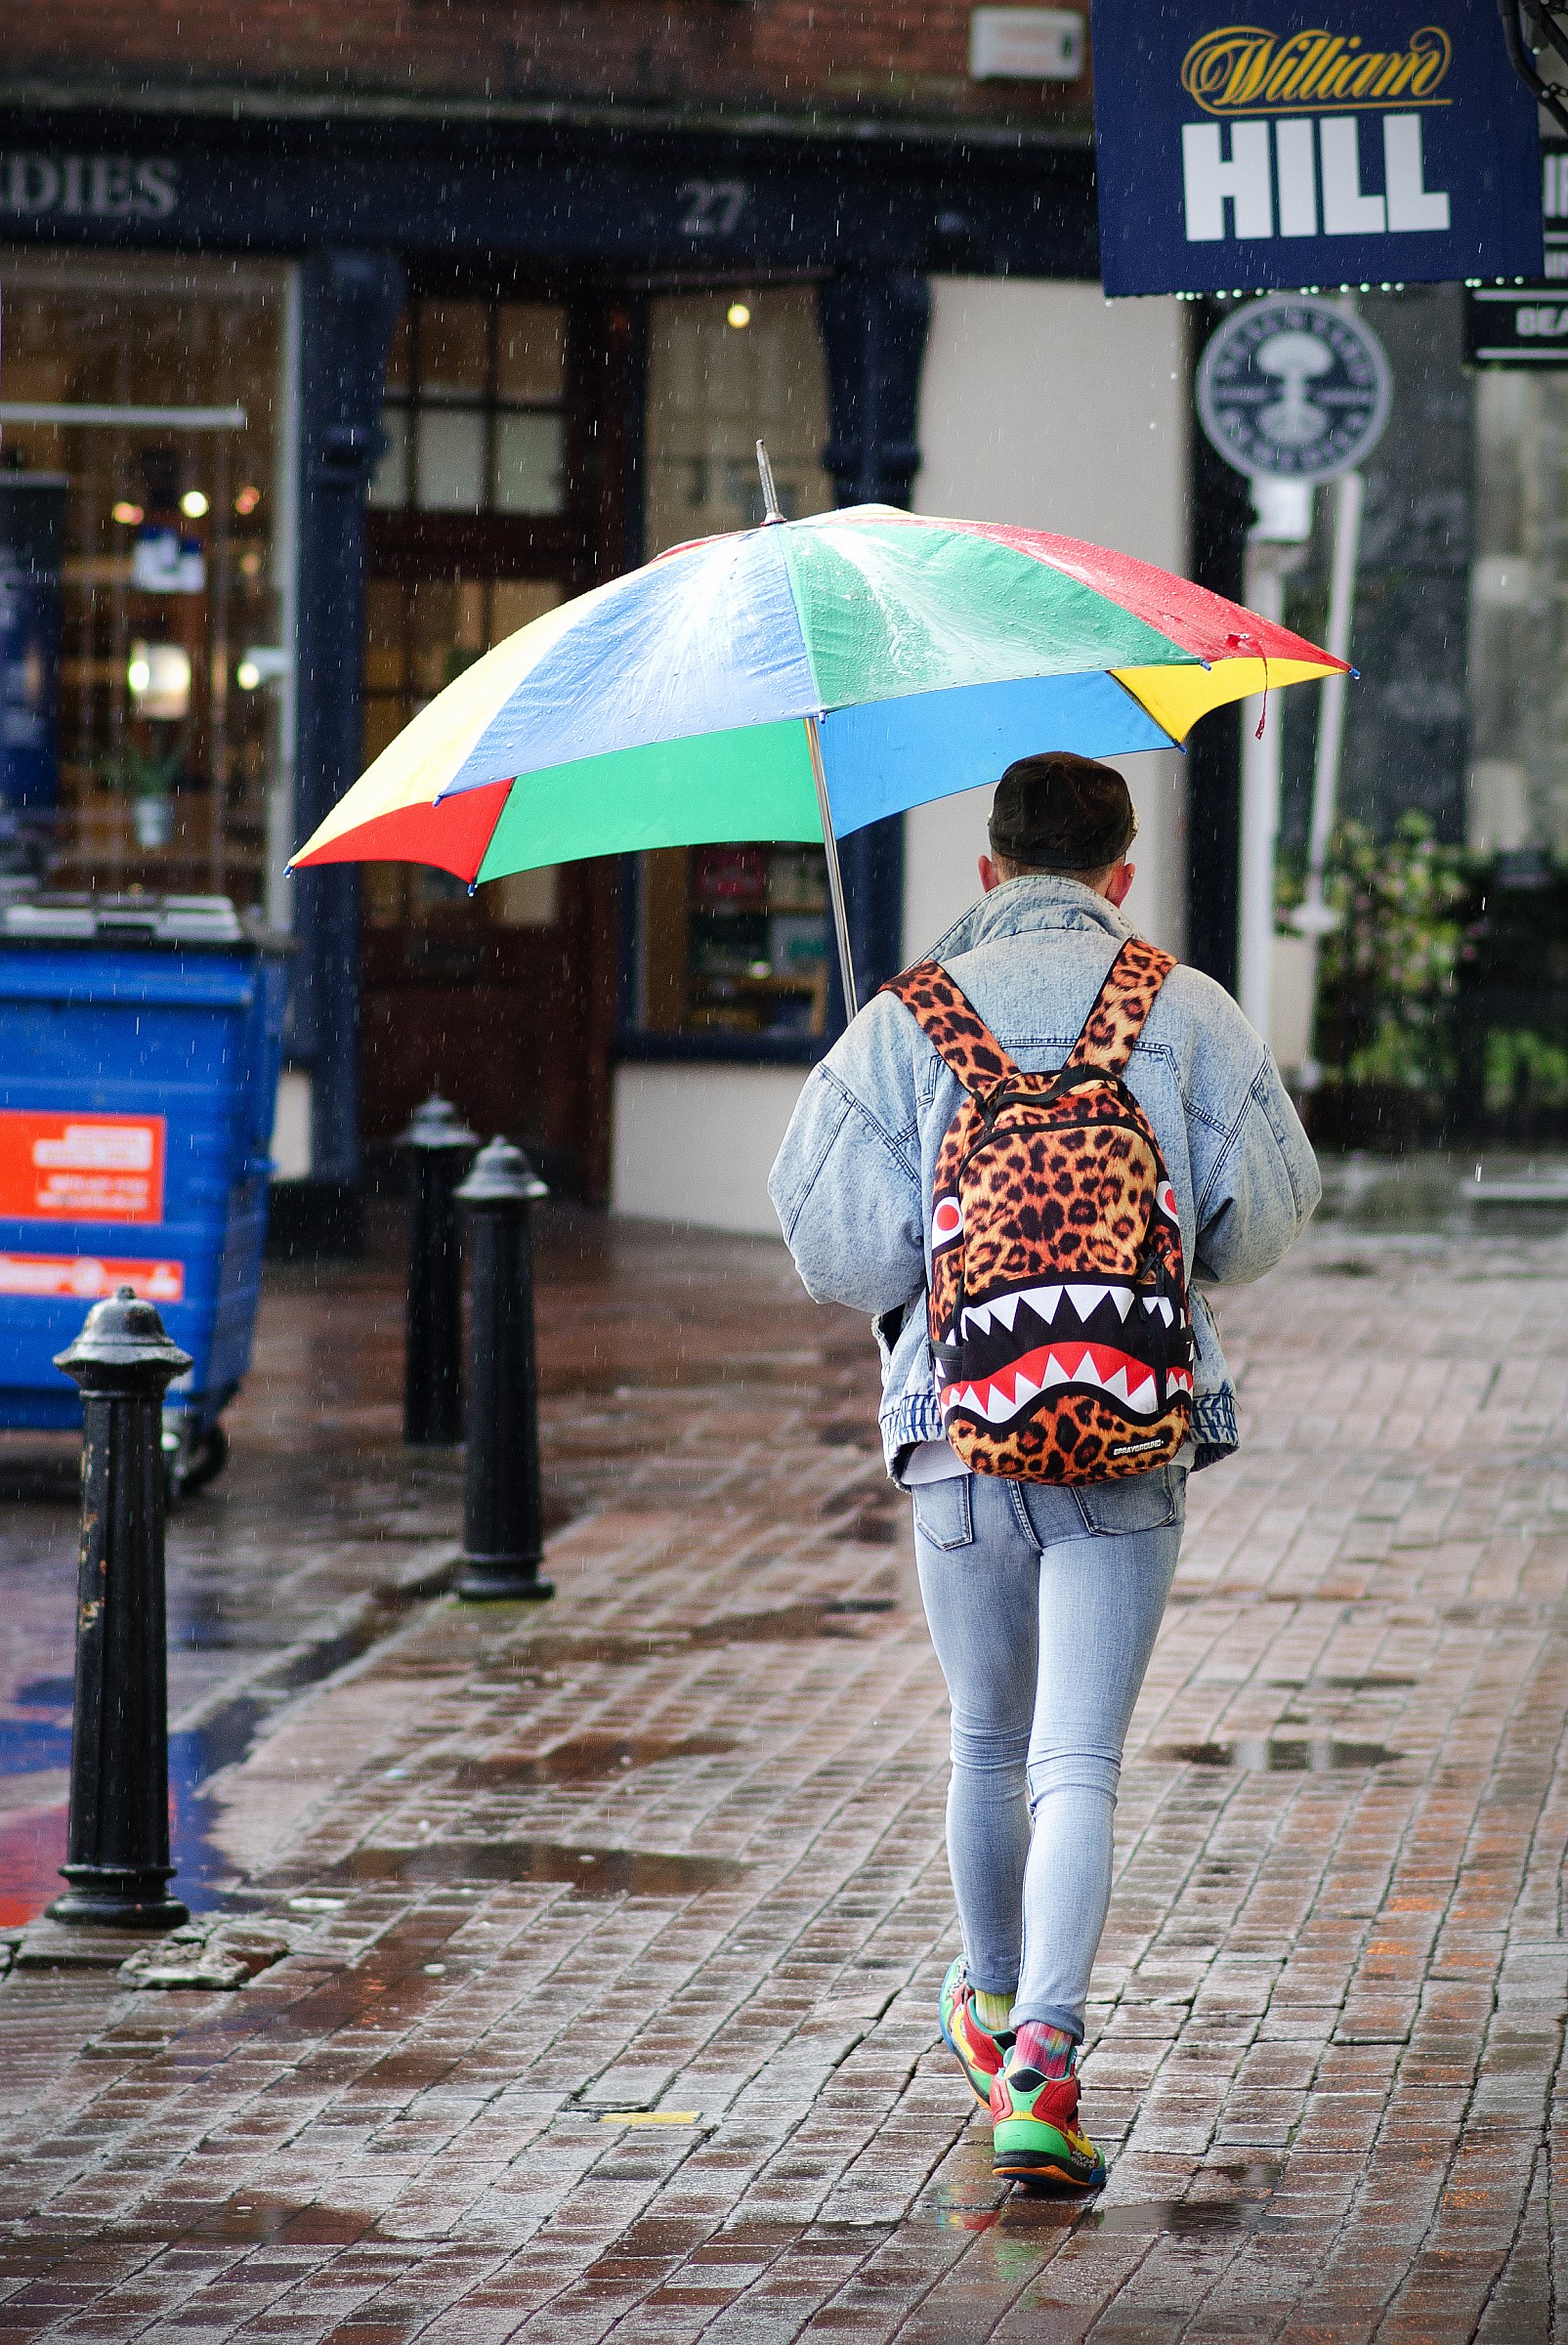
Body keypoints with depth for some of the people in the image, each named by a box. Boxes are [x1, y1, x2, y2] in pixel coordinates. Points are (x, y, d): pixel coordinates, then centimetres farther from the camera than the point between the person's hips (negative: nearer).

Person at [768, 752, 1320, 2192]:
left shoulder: (908, 1020, 0)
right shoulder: (1188, 1013, 1)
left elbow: (833, 1243, -4)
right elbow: (1266, 1217, 4)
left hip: (960, 1431, 1)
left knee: (986, 1741, 21)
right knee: (1079, 1762, -4)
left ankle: (992, 2007, 40)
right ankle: (1045, 2069, -19)